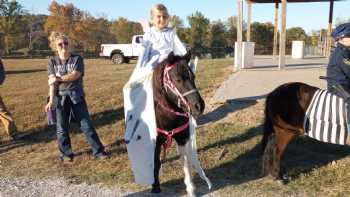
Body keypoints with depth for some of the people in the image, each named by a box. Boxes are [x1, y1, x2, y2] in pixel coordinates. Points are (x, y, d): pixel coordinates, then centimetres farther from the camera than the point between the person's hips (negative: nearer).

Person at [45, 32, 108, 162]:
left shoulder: (77, 58, 1)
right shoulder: (52, 61, 5)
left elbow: (75, 75, -13)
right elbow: (52, 82, -4)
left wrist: (58, 78, -11)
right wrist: (51, 100, -12)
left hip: (76, 96, -1)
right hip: (60, 97, 1)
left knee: (86, 124, 2)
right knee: (62, 127, 7)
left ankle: (98, 151, 10)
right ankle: (66, 153, 24)